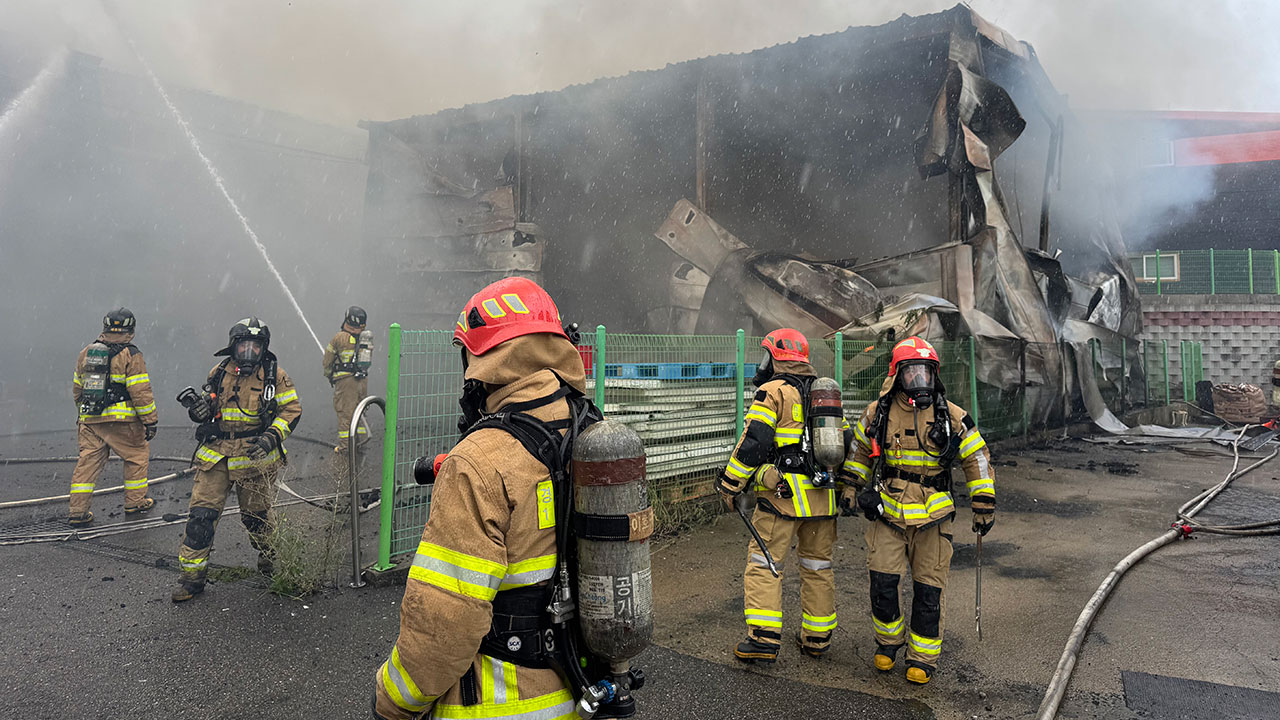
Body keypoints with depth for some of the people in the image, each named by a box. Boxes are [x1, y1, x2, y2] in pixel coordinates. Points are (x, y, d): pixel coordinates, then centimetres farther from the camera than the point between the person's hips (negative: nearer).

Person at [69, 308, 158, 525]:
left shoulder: (86, 352, 11)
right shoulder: (130, 355, -9)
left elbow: (77, 388, 19)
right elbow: (140, 391, -13)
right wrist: (151, 421, -8)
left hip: (90, 420, 6)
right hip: (121, 419, -5)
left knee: (88, 460, 11)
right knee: (137, 456, 12)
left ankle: (77, 511, 10)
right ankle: (135, 502, 19)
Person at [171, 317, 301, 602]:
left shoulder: (275, 376, -3)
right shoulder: (219, 373, 6)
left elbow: (292, 410, -3)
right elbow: (207, 407, 19)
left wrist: (272, 437, -18)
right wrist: (197, 410, -5)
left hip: (256, 457, -2)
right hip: (216, 455, 2)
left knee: (257, 515, 11)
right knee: (201, 514, -4)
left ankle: (268, 556, 40)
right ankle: (192, 577, 6)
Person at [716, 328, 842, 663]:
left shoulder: (773, 392, -6)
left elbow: (753, 442, -14)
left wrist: (730, 483, -6)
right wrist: (843, 484, 28)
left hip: (784, 496, -7)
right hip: (824, 496, 7)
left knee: (763, 562, 0)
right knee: (817, 565, 16)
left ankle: (764, 639, -5)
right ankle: (817, 637, 24)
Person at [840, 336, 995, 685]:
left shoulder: (951, 416, -4)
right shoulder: (877, 412, 0)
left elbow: (977, 457, 4)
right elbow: (859, 448, 16)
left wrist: (984, 504, 3)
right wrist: (851, 486, 12)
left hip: (932, 517, 0)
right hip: (886, 514, 1)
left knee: (928, 590, 4)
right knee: (882, 583, -4)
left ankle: (923, 658, 21)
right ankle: (888, 641, 23)